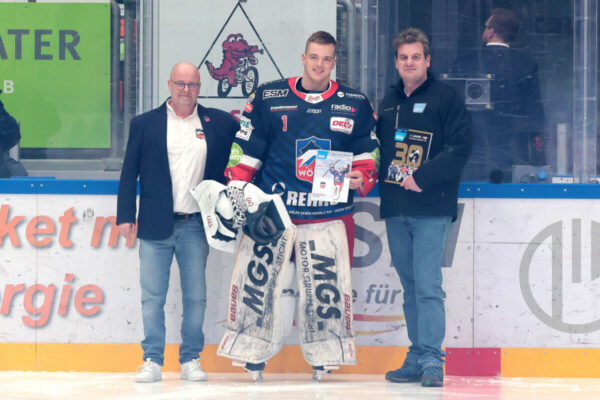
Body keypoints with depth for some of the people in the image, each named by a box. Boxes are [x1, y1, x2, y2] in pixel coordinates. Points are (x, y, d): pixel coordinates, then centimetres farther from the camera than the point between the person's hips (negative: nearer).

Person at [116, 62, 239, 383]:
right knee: (152, 296, 0)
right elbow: (129, 173, 5)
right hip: (156, 225, -1)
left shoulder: (218, 123, 7)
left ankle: (191, 360, 13)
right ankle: (152, 360, 6)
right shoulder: (145, 124, 6)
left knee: (195, 296, 4)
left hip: (196, 226, 1)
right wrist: (125, 216, -1)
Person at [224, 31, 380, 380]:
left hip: (332, 213, 1)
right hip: (275, 212, -1)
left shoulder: (355, 105, 8)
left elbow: (368, 152, 13)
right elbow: (246, 149, 6)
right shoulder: (268, 98, 3)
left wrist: (362, 177, -6)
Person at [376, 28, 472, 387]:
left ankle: (432, 360, -12)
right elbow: (379, 147, 24)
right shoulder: (389, 103, 18)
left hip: (432, 210, -6)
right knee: (410, 286, 9)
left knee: (427, 286, -12)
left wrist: (423, 176, -16)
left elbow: (460, 148, -10)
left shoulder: (445, 98, -2)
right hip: (395, 209, 6)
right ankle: (417, 358, 13)